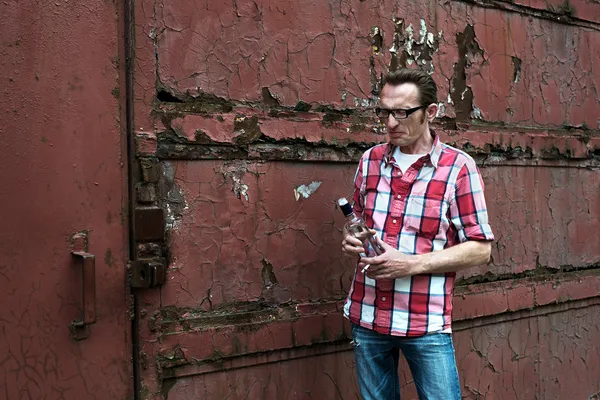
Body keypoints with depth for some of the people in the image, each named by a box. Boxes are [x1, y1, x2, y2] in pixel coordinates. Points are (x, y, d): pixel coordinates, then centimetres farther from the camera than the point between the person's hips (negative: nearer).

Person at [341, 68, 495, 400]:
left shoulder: (458, 167, -8)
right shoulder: (370, 159, 5)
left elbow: (479, 249, -8)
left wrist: (411, 264, -19)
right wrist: (352, 239, -5)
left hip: (427, 323, -4)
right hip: (366, 316, 4)